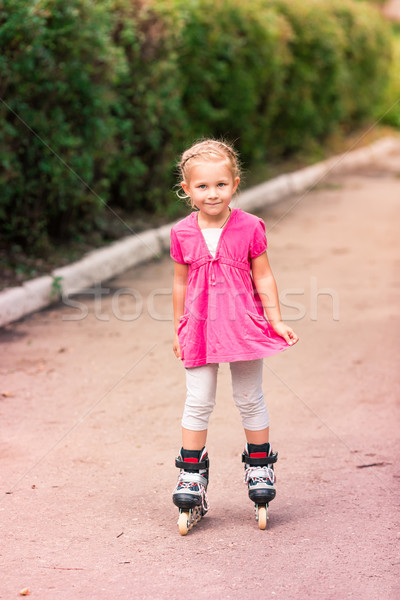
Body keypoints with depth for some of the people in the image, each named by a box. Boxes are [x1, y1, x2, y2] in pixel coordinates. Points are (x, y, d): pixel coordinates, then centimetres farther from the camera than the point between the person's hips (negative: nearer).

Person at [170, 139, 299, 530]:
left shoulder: (250, 227, -7)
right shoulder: (182, 233, -2)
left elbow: (263, 278, 0)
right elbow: (181, 283, 8)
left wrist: (276, 322, -5)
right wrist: (178, 330, 12)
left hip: (244, 327, -1)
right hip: (199, 329, 1)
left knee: (250, 400, 11)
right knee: (197, 404, 4)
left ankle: (259, 466, 26)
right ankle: (192, 472, 17)